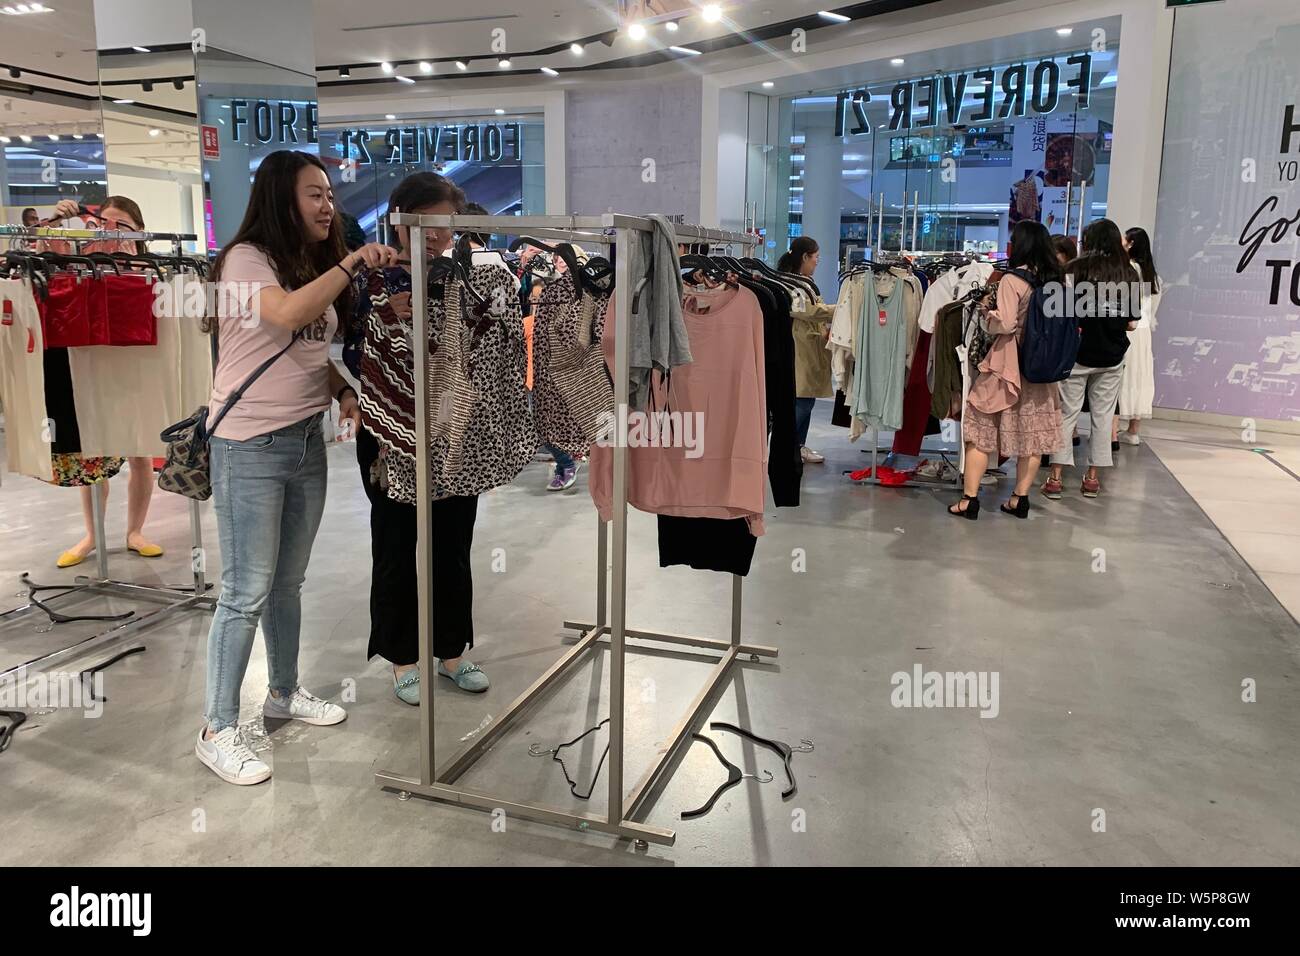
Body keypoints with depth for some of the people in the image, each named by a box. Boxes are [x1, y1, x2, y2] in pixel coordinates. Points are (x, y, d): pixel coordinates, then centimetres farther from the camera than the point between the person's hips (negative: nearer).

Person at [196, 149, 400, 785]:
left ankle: (284, 693, 33)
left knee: (288, 583, 18)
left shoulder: (317, 266, 13)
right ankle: (218, 731, 9)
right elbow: (288, 314, -30)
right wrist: (353, 260, -25)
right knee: (247, 594, -3)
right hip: (250, 447, -7)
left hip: (307, 441, 7)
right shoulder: (247, 258, -10)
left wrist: (344, 393, 2)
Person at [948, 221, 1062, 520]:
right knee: (1031, 431, 11)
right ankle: (1020, 498, 17)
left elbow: (1005, 324, -18)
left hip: (1009, 364, -6)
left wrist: (987, 312, 0)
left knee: (980, 428, 2)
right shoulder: (1054, 279, 6)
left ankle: (969, 498, 2)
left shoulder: (1012, 279, -14)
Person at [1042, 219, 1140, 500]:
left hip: (1077, 352, -2)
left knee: (1067, 414, 3)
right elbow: (1132, 323, 2)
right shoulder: (1128, 274, 1)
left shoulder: (1075, 269, -6)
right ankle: (1092, 477, 17)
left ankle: (1055, 477, 3)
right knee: (1102, 416, 11)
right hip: (1111, 356, 2)